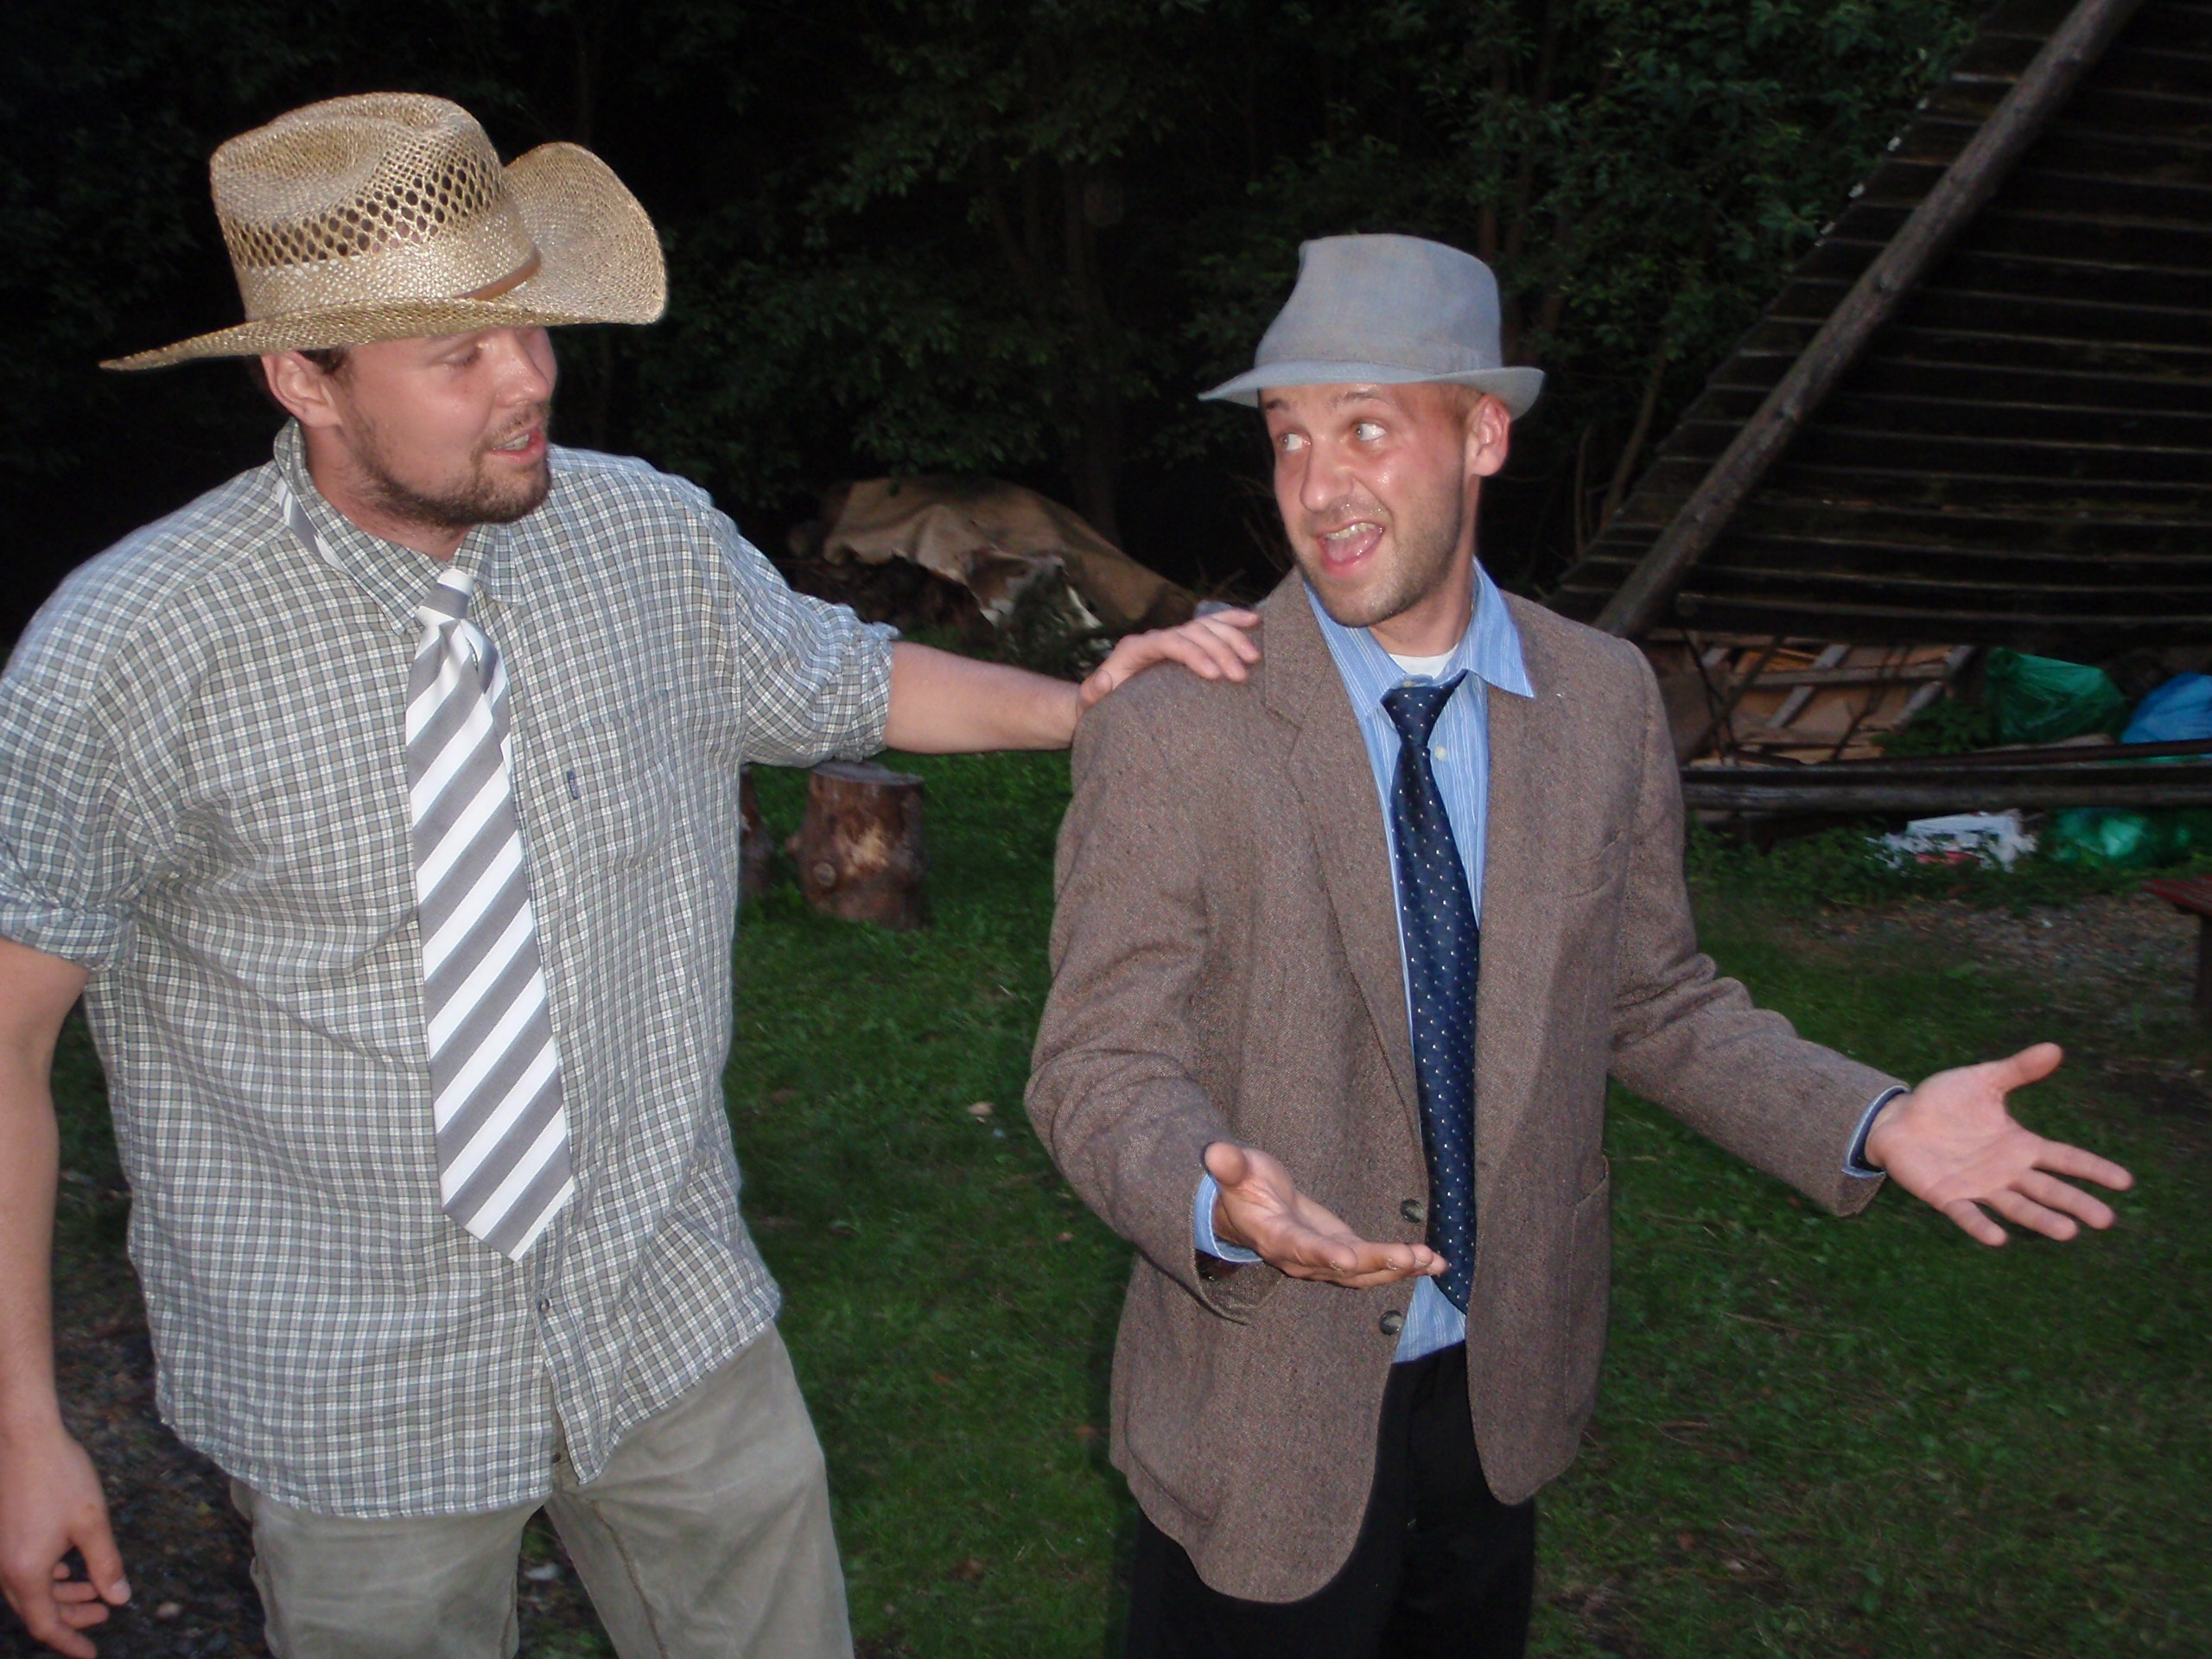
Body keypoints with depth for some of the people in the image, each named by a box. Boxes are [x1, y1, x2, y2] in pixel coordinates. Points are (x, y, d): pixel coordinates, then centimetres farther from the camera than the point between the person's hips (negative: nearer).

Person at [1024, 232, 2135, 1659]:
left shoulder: (1606, 700, -5)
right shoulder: (1172, 731, -18)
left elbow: (1652, 1000, 4)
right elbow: (1101, 1061, -16)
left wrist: (1874, 1126, -10)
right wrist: (1225, 1203, -37)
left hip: (1506, 1381, 4)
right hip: (1267, 1405, -4)